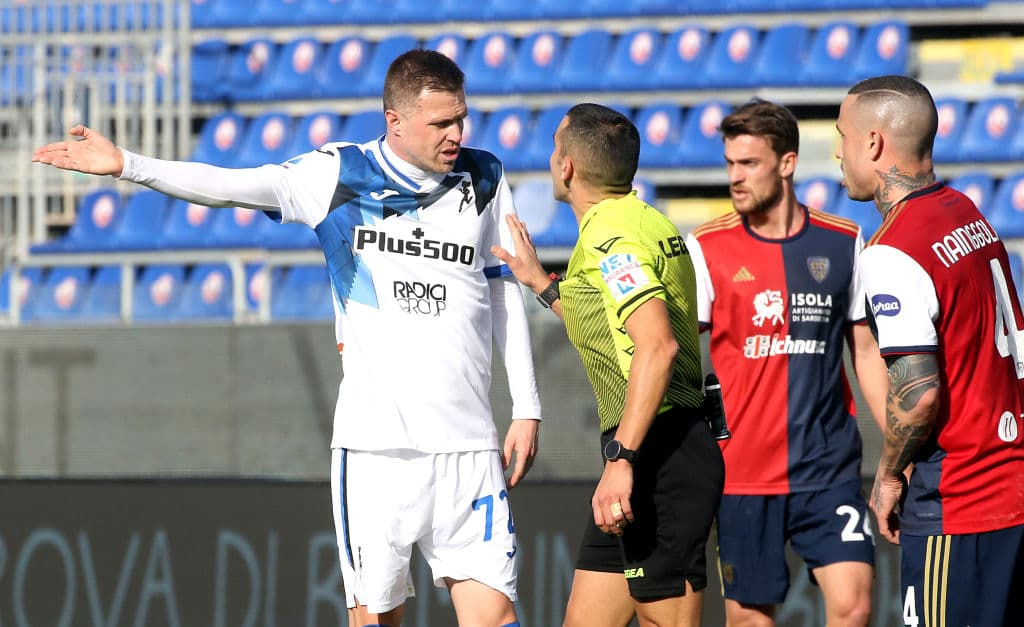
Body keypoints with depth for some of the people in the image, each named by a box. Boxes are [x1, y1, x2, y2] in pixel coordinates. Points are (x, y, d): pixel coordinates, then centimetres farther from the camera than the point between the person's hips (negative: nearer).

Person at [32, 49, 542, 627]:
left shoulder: (485, 179, 8)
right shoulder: (338, 174, 1)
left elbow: (506, 296, 15)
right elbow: (230, 186, -7)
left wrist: (527, 409, 12)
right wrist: (126, 165, -18)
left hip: (468, 446, 1)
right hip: (374, 443, -1)